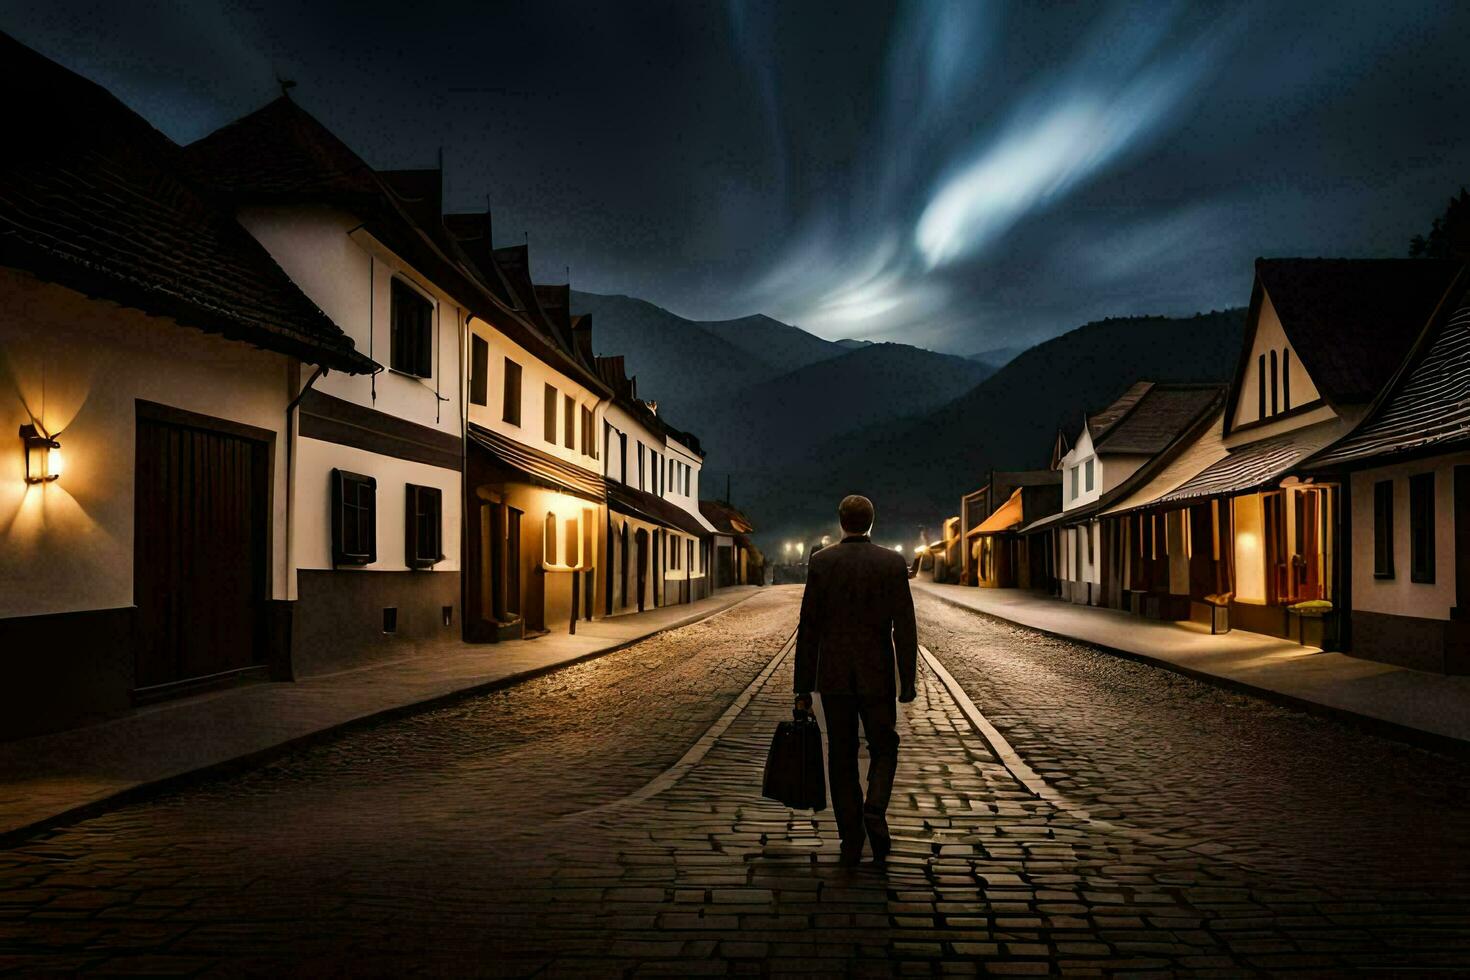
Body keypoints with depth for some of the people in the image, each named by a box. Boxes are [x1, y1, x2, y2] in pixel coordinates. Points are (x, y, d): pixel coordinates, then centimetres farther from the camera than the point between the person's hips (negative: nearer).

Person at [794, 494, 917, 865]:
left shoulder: (821, 562, -4)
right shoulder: (893, 563, -4)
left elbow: (808, 629, -3)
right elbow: (904, 628, -8)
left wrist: (803, 688, 2)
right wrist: (907, 682, -1)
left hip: (833, 677, 1)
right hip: (877, 677, 0)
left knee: (842, 758, 9)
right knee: (883, 750, 16)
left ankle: (851, 842, 9)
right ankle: (874, 811, -9)